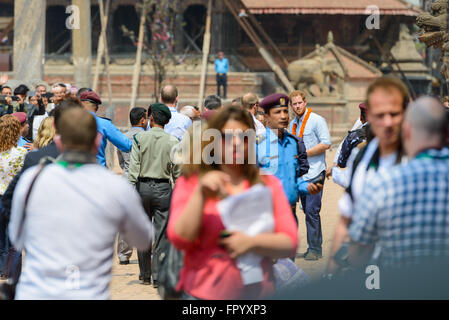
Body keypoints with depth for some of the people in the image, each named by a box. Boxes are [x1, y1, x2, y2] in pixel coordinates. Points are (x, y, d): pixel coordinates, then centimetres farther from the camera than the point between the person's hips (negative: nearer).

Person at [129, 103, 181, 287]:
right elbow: (177, 172, 0)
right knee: (161, 234, 2)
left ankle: (145, 275, 19)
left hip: (143, 187, 1)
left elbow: (133, 168, -5)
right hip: (163, 189, -1)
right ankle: (157, 276, -2)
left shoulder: (140, 139, -3)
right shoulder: (173, 142, -2)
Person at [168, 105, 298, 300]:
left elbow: (290, 244, 4)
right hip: (204, 293, -2)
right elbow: (180, 239, -6)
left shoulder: (269, 185, 10)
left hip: (257, 293, 2)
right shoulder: (189, 184, 6)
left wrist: (251, 242, -12)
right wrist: (201, 194, -14)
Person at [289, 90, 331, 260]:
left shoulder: (317, 120, -5)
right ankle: (314, 246, 12)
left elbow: (326, 144, -13)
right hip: (300, 173, 7)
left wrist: (305, 153, -14)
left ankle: (315, 249, -8)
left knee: (312, 210, -11)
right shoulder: (293, 124, 17)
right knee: (307, 210, 7)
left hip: (314, 172, -7)